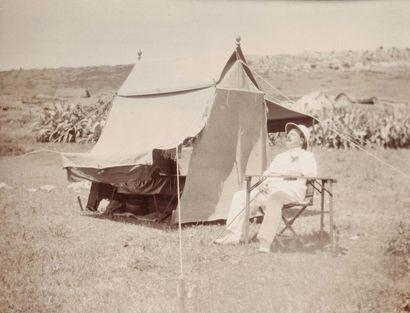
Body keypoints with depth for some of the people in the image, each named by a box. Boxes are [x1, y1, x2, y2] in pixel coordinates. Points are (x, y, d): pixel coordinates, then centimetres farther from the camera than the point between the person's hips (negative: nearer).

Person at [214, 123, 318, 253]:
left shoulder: (306, 156, 16)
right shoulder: (280, 156, 35)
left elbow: (312, 171, -3)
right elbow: (268, 172, 25)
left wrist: (297, 172, -13)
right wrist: (263, 182, 3)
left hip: (291, 189, -7)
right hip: (269, 189, 8)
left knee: (274, 198, -42)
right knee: (241, 196, -7)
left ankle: (265, 242, -48)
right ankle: (234, 235, -15)